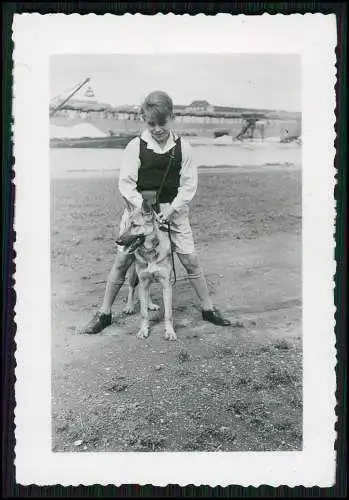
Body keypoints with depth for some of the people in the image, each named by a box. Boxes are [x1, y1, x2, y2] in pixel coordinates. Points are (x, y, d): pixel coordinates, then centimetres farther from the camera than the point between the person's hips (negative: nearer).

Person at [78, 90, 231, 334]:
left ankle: (209, 309, 19)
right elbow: (126, 182, -6)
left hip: (174, 210, 1)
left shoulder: (183, 147, -2)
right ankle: (104, 313, 15)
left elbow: (189, 185, -1)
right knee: (122, 260, 0)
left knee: (191, 259, 1)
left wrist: (172, 209, -13)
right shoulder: (136, 146, -5)